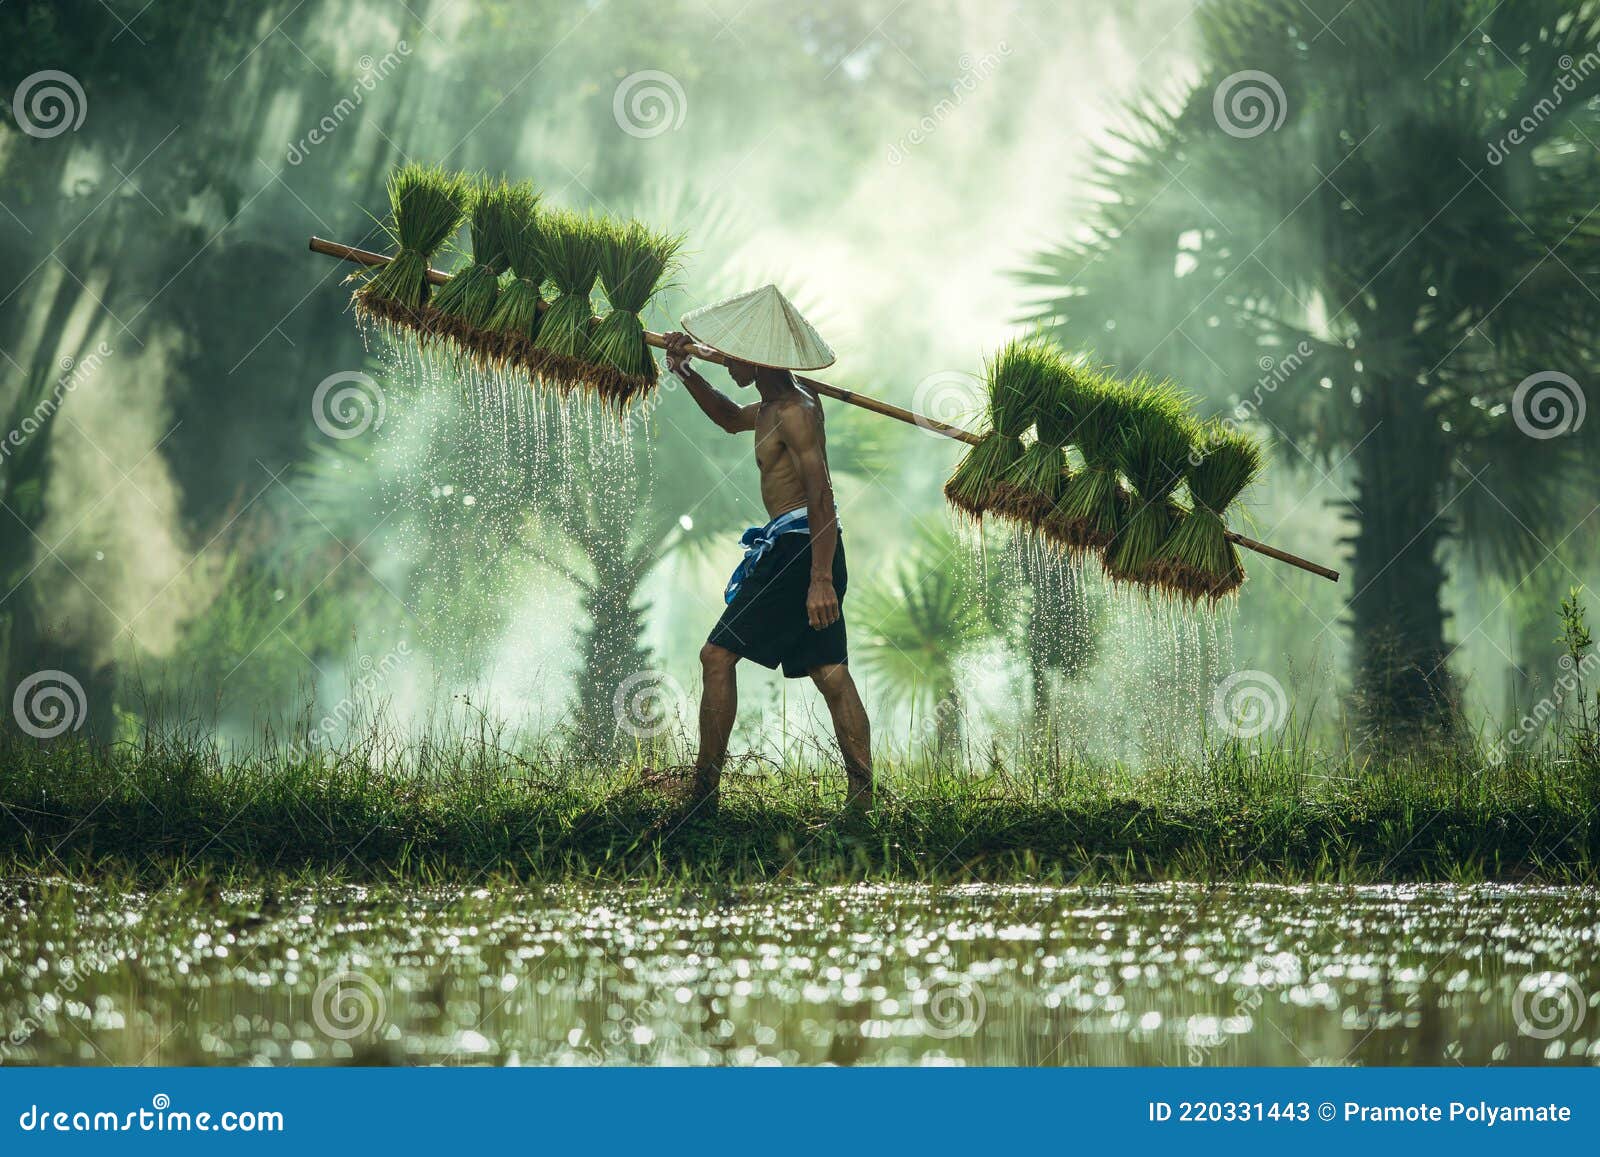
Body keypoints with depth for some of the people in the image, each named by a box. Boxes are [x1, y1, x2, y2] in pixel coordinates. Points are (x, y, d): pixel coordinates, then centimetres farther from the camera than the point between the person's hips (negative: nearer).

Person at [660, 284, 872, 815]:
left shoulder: (794, 413, -16)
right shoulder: (777, 404, 14)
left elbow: (821, 495, -22)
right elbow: (732, 419, 36)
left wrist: (820, 578, -27)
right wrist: (687, 374, 22)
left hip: (799, 545, -10)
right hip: (803, 545, 10)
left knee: (719, 654, -7)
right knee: (830, 672, 6)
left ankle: (704, 788, -5)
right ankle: (861, 796, 3)